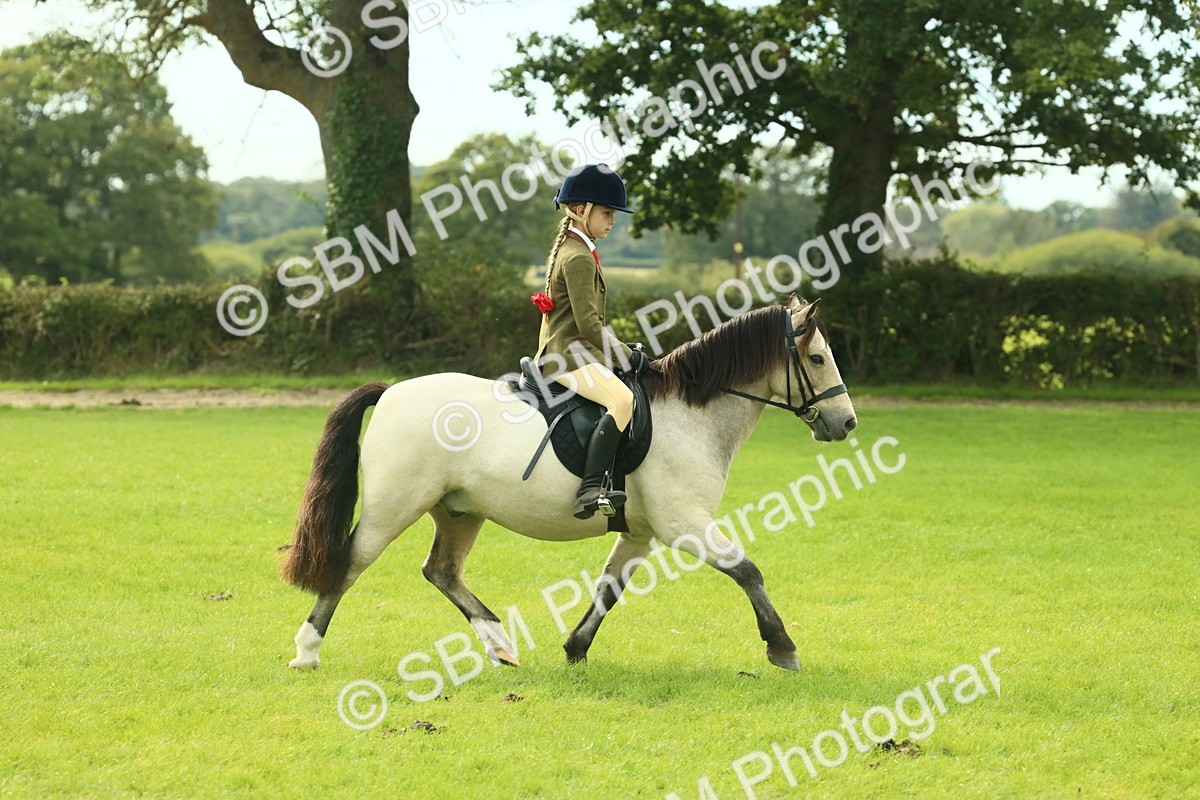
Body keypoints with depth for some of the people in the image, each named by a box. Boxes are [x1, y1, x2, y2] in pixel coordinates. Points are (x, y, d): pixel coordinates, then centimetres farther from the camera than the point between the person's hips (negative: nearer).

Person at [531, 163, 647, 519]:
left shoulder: (565, 249, 19)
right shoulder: (580, 257, -14)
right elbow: (588, 323, -20)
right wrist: (627, 355, -13)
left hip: (558, 353, 11)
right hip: (572, 355, -11)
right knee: (622, 400, -34)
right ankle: (590, 490, -44)